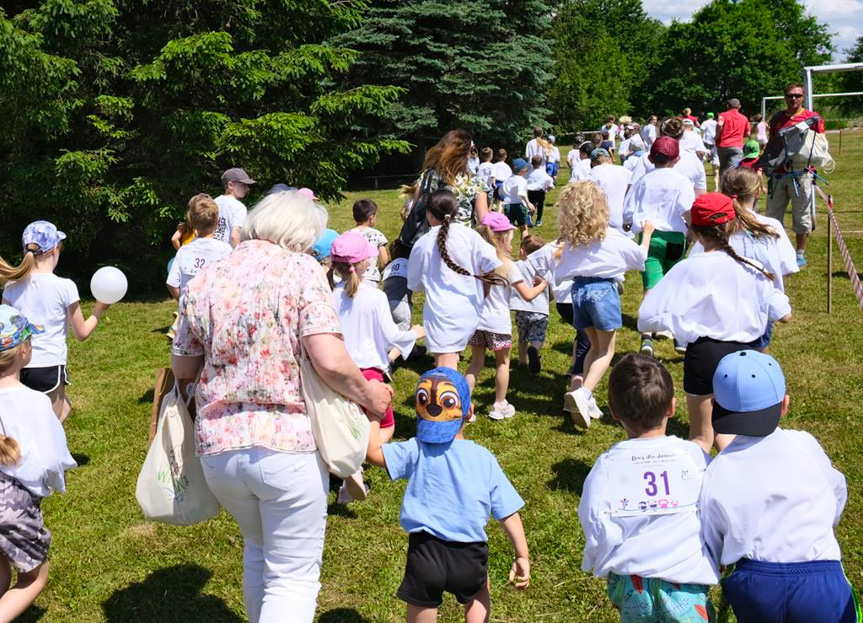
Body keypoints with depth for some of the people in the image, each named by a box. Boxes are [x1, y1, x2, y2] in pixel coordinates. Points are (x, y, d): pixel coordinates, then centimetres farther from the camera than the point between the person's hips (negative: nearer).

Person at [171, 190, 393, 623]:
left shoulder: (203, 281, 6)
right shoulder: (301, 270, -7)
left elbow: (181, 369, 13)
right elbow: (330, 361, -17)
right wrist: (368, 396, 0)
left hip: (217, 446, 5)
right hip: (288, 444, -5)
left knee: (258, 548, 29)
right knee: (294, 575, 6)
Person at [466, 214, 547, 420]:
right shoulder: (508, 265, -14)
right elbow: (528, 295, -11)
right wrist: (543, 284, 7)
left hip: (476, 320, 4)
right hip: (498, 323, -4)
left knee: (476, 363, 15)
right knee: (502, 363, 15)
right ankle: (499, 406, 23)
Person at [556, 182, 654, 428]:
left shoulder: (570, 239, 3)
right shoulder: (611, 237, -7)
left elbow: (562, 272, 9)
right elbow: (640, 257, 7)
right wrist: (647, 233, 22)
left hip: (579, 289, 5)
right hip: (603, 289, -5)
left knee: (595, 346, 20)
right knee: (606, 351, 3)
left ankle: (586, 400, 14)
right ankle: (583, 393, -19)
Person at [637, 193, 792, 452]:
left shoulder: (688, 269, -11)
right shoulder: (752, 269, -1)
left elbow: (648, 318, -16)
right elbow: (784, 315, 4)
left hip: (704, 355, -3)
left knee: (701, 436, 13)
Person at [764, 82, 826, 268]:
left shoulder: (812, 118, 0)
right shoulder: (777, 118, 12)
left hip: (800, 173, -4)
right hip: (778, 173, 4)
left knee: (801, 215, 2)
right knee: (773, 214, 8)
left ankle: (800, 254, 13)